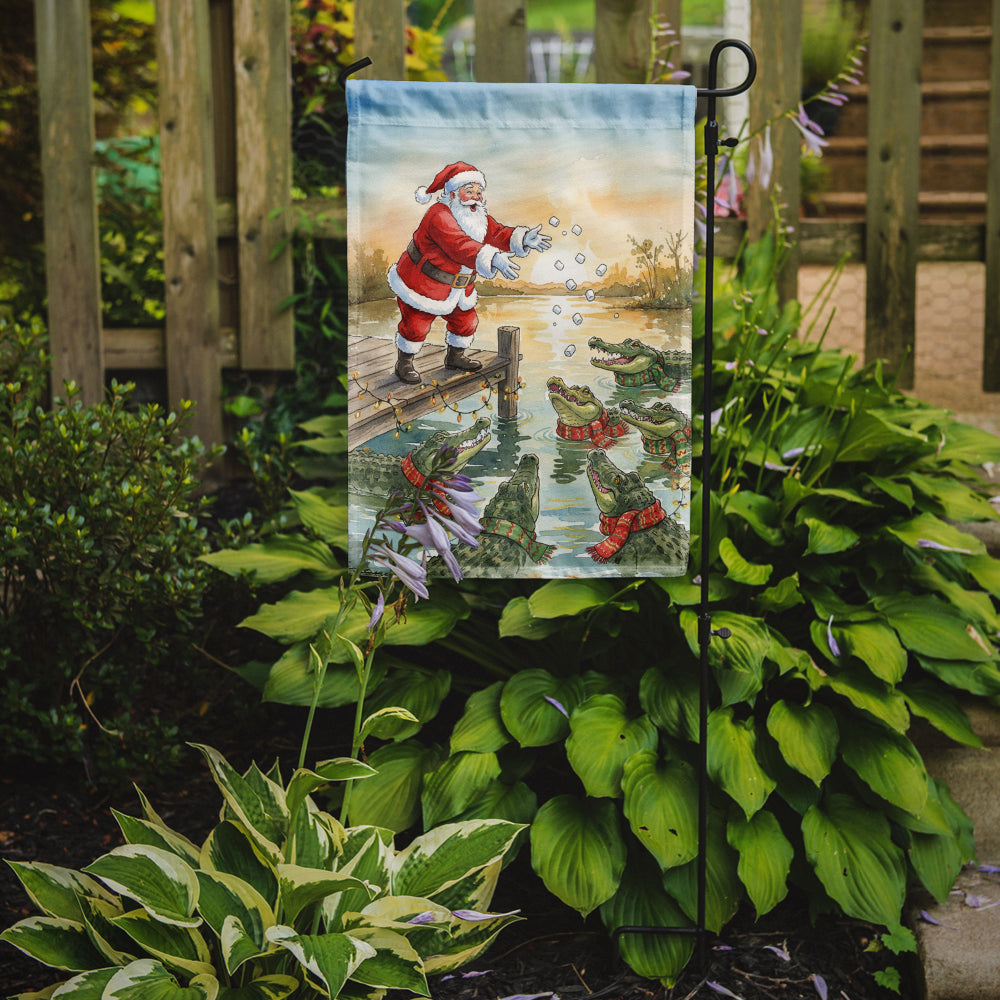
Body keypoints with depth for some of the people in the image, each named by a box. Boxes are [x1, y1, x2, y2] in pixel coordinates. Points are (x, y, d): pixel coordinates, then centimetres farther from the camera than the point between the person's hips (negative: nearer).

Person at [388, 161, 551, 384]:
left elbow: (497, 234, -10)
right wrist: (492, 259, -59)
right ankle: (404, 364, 23)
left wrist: (523, 238, -30)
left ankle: (455, 357, 40)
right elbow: (460, 246, -47)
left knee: (466, 321, 15)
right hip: (422, 285, -8)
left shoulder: (478, 217, -1)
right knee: (416, 326, 1)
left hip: (457, 288, 8)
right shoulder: (439, 217, -32)